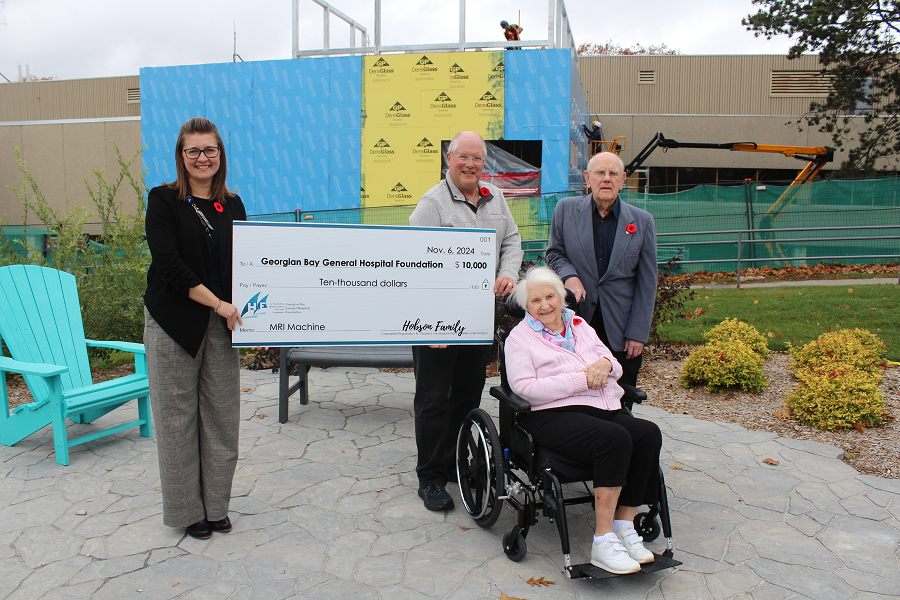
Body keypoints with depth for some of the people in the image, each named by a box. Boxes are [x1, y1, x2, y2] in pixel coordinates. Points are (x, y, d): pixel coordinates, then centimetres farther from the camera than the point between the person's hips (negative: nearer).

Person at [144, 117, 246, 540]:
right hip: (175, 323, -4)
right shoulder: (164, 200, -2)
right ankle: (186, 509, 20)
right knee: (178, 417, 5)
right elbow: (170, 264, -12)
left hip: (222, 326, 4)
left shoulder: (232, 205, 10)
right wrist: (218, 303, -19)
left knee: (222, 416, 8)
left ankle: (216, 505, 24)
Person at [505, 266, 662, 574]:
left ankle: (625, 525, -14)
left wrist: (604, 363, -3)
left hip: (606, 408, 6)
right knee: (614, 438, -33)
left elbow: (616, 368, 23)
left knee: (648, 433, -24)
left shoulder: (579, 326, 24)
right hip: (554, 415, -6)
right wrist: (582, 379, -12)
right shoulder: (520, 337, 5)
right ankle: (603, 541, -26)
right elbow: (526, 387, -9)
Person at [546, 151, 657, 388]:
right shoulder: (566, 209, 3)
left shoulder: (642, 221, 2)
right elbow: (554, 253, 12)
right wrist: (569, 276, -10)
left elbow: (647, 284, 2)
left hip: (620, 330, 0)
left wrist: (637, 334, -3)